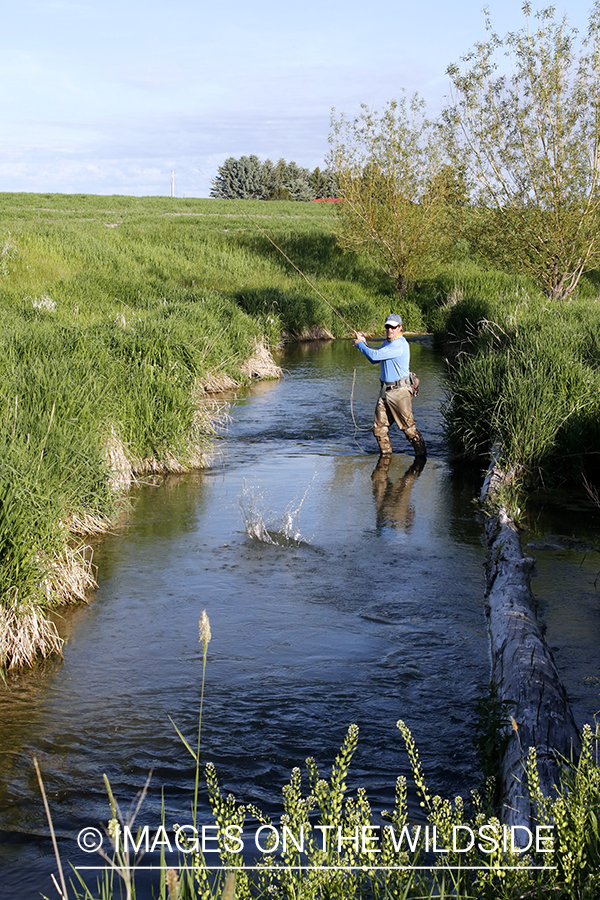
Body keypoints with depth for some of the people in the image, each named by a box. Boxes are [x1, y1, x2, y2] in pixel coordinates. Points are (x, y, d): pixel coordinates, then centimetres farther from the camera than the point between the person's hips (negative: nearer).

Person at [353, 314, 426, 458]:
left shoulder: (400, 345, -17)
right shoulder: (387, 342, 15)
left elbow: (375, 355, -21)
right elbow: (373, 359, 26)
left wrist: (360, 344, -6)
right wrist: (364, 342, 14)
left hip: (399, 392, -9)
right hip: (385, 391, 9)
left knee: (408, 426, -6)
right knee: (379, 427, 8)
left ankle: (421, 454, 5)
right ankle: (385, 454, 21)